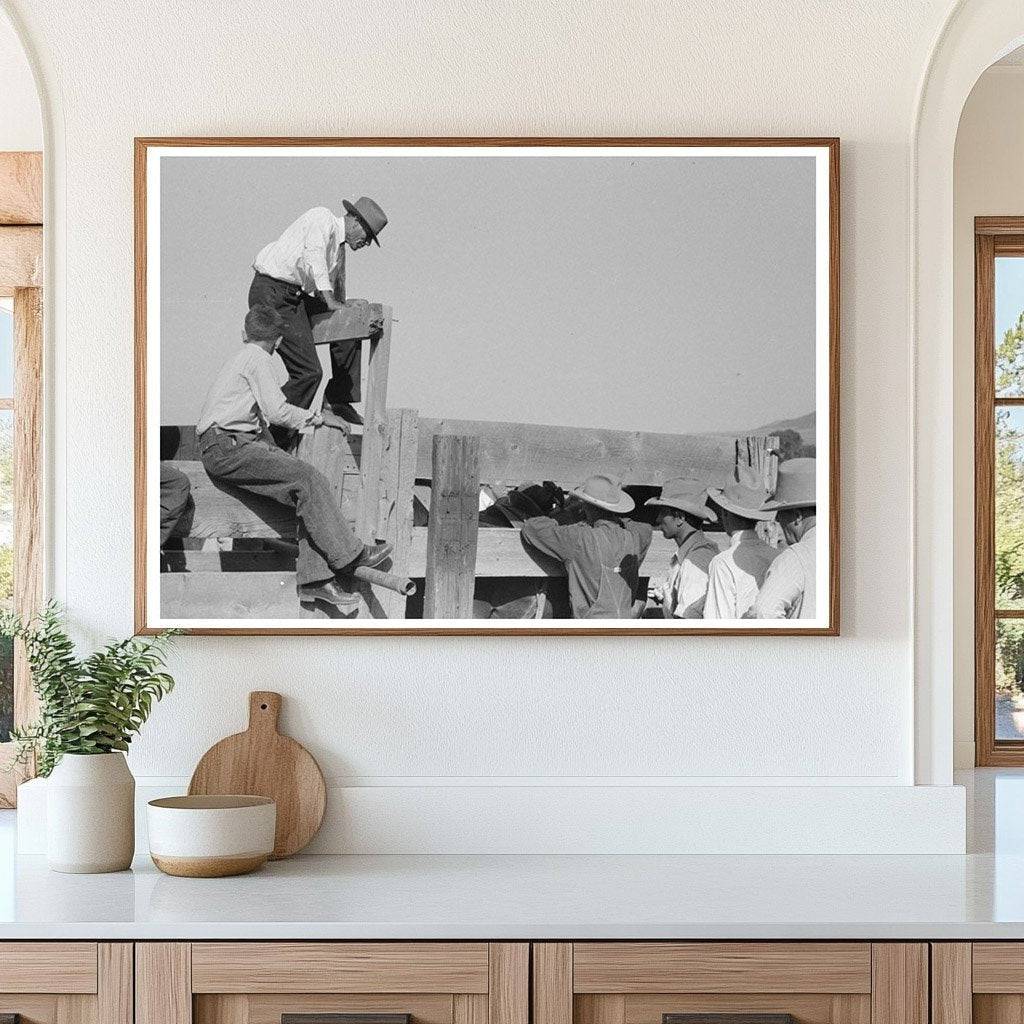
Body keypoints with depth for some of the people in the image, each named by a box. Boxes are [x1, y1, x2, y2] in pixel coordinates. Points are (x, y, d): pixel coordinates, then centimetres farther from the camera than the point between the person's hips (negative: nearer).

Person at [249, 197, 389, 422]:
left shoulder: (340, 251, 20)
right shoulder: (322, 218, -6)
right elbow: (313, 255, -23)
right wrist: (330, 301, -26)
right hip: (272, 293, -9)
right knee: (308, 372, -14)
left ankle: (336, 401, 17)